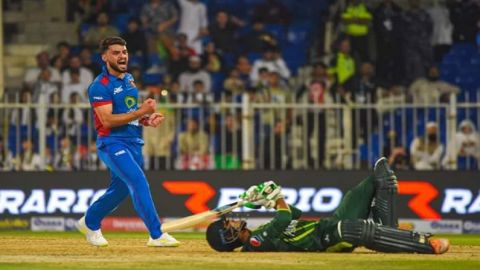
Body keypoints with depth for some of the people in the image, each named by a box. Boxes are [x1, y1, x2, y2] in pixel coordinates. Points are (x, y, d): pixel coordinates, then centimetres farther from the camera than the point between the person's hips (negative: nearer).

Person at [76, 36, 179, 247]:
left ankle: (90, 222, 39)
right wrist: (141, 112, -24)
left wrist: (148, 120, 2)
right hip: (112, 143, -8)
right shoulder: (100, 86, -13)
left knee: (121, 188, 16)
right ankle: (156, 235, -23)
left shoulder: (128, 79, 14)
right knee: (139, 182, -21)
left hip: (134, 142, 8)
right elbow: (107, 120, -22)